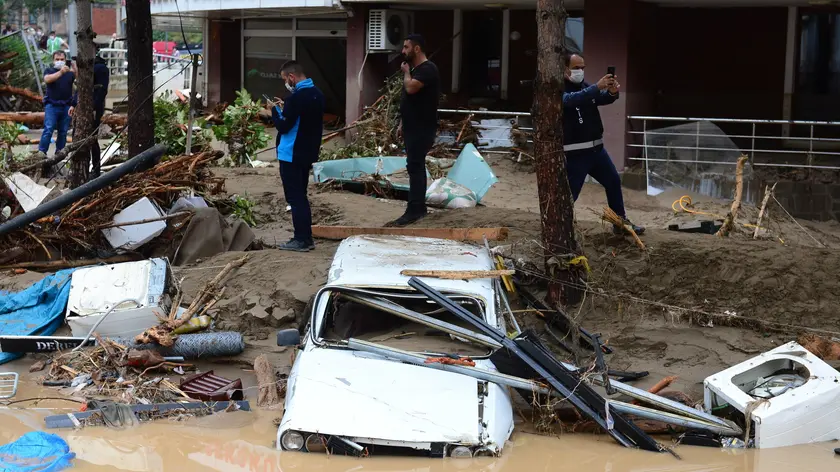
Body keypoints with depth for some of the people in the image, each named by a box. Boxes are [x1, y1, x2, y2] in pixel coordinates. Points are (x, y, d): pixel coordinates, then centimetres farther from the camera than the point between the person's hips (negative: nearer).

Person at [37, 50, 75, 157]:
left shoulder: (70, 73, 14)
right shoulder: (49, 71, 7)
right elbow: (47, 79, -15)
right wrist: (60, 72, -27)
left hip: (66, 106, 3)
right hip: (52, 105, -3)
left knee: (63, 131, 3)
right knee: (48, 129, -13)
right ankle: (41, 151, -14)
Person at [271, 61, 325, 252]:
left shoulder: (296, 98, -20)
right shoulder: (317, 94, 9)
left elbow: (283, 126, -18)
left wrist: (275, 110, -2)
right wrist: (284, 108, 12)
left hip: (291, 155, -9)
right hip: (307, 153, 9)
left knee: (295, 198, -3)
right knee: (301, 196, 16)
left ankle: (301, 240, -2)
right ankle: (306, 238, 18)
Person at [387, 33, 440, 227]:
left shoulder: (428, 69, -15)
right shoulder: (415, 69, 17)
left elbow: (410, 88, -29)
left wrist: (406, 72, -10)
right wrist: (403, 123, 20)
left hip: (422, 128, -10)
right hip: (413, 127, 10)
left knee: (414, 167, -13)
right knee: (416, 166, 12)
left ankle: (413, 211, -14)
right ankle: (419, 207, 17)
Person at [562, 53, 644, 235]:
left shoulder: (585, 87, 12)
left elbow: (603, 99, 0)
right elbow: (571, 100, -32)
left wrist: (612, 92, -24)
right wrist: (597, 87, -42)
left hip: (596, 148, 8)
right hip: (575, 152, -8)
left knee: (614, 181, 15)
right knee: (569, 193, -9)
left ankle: (621, 222, 28)